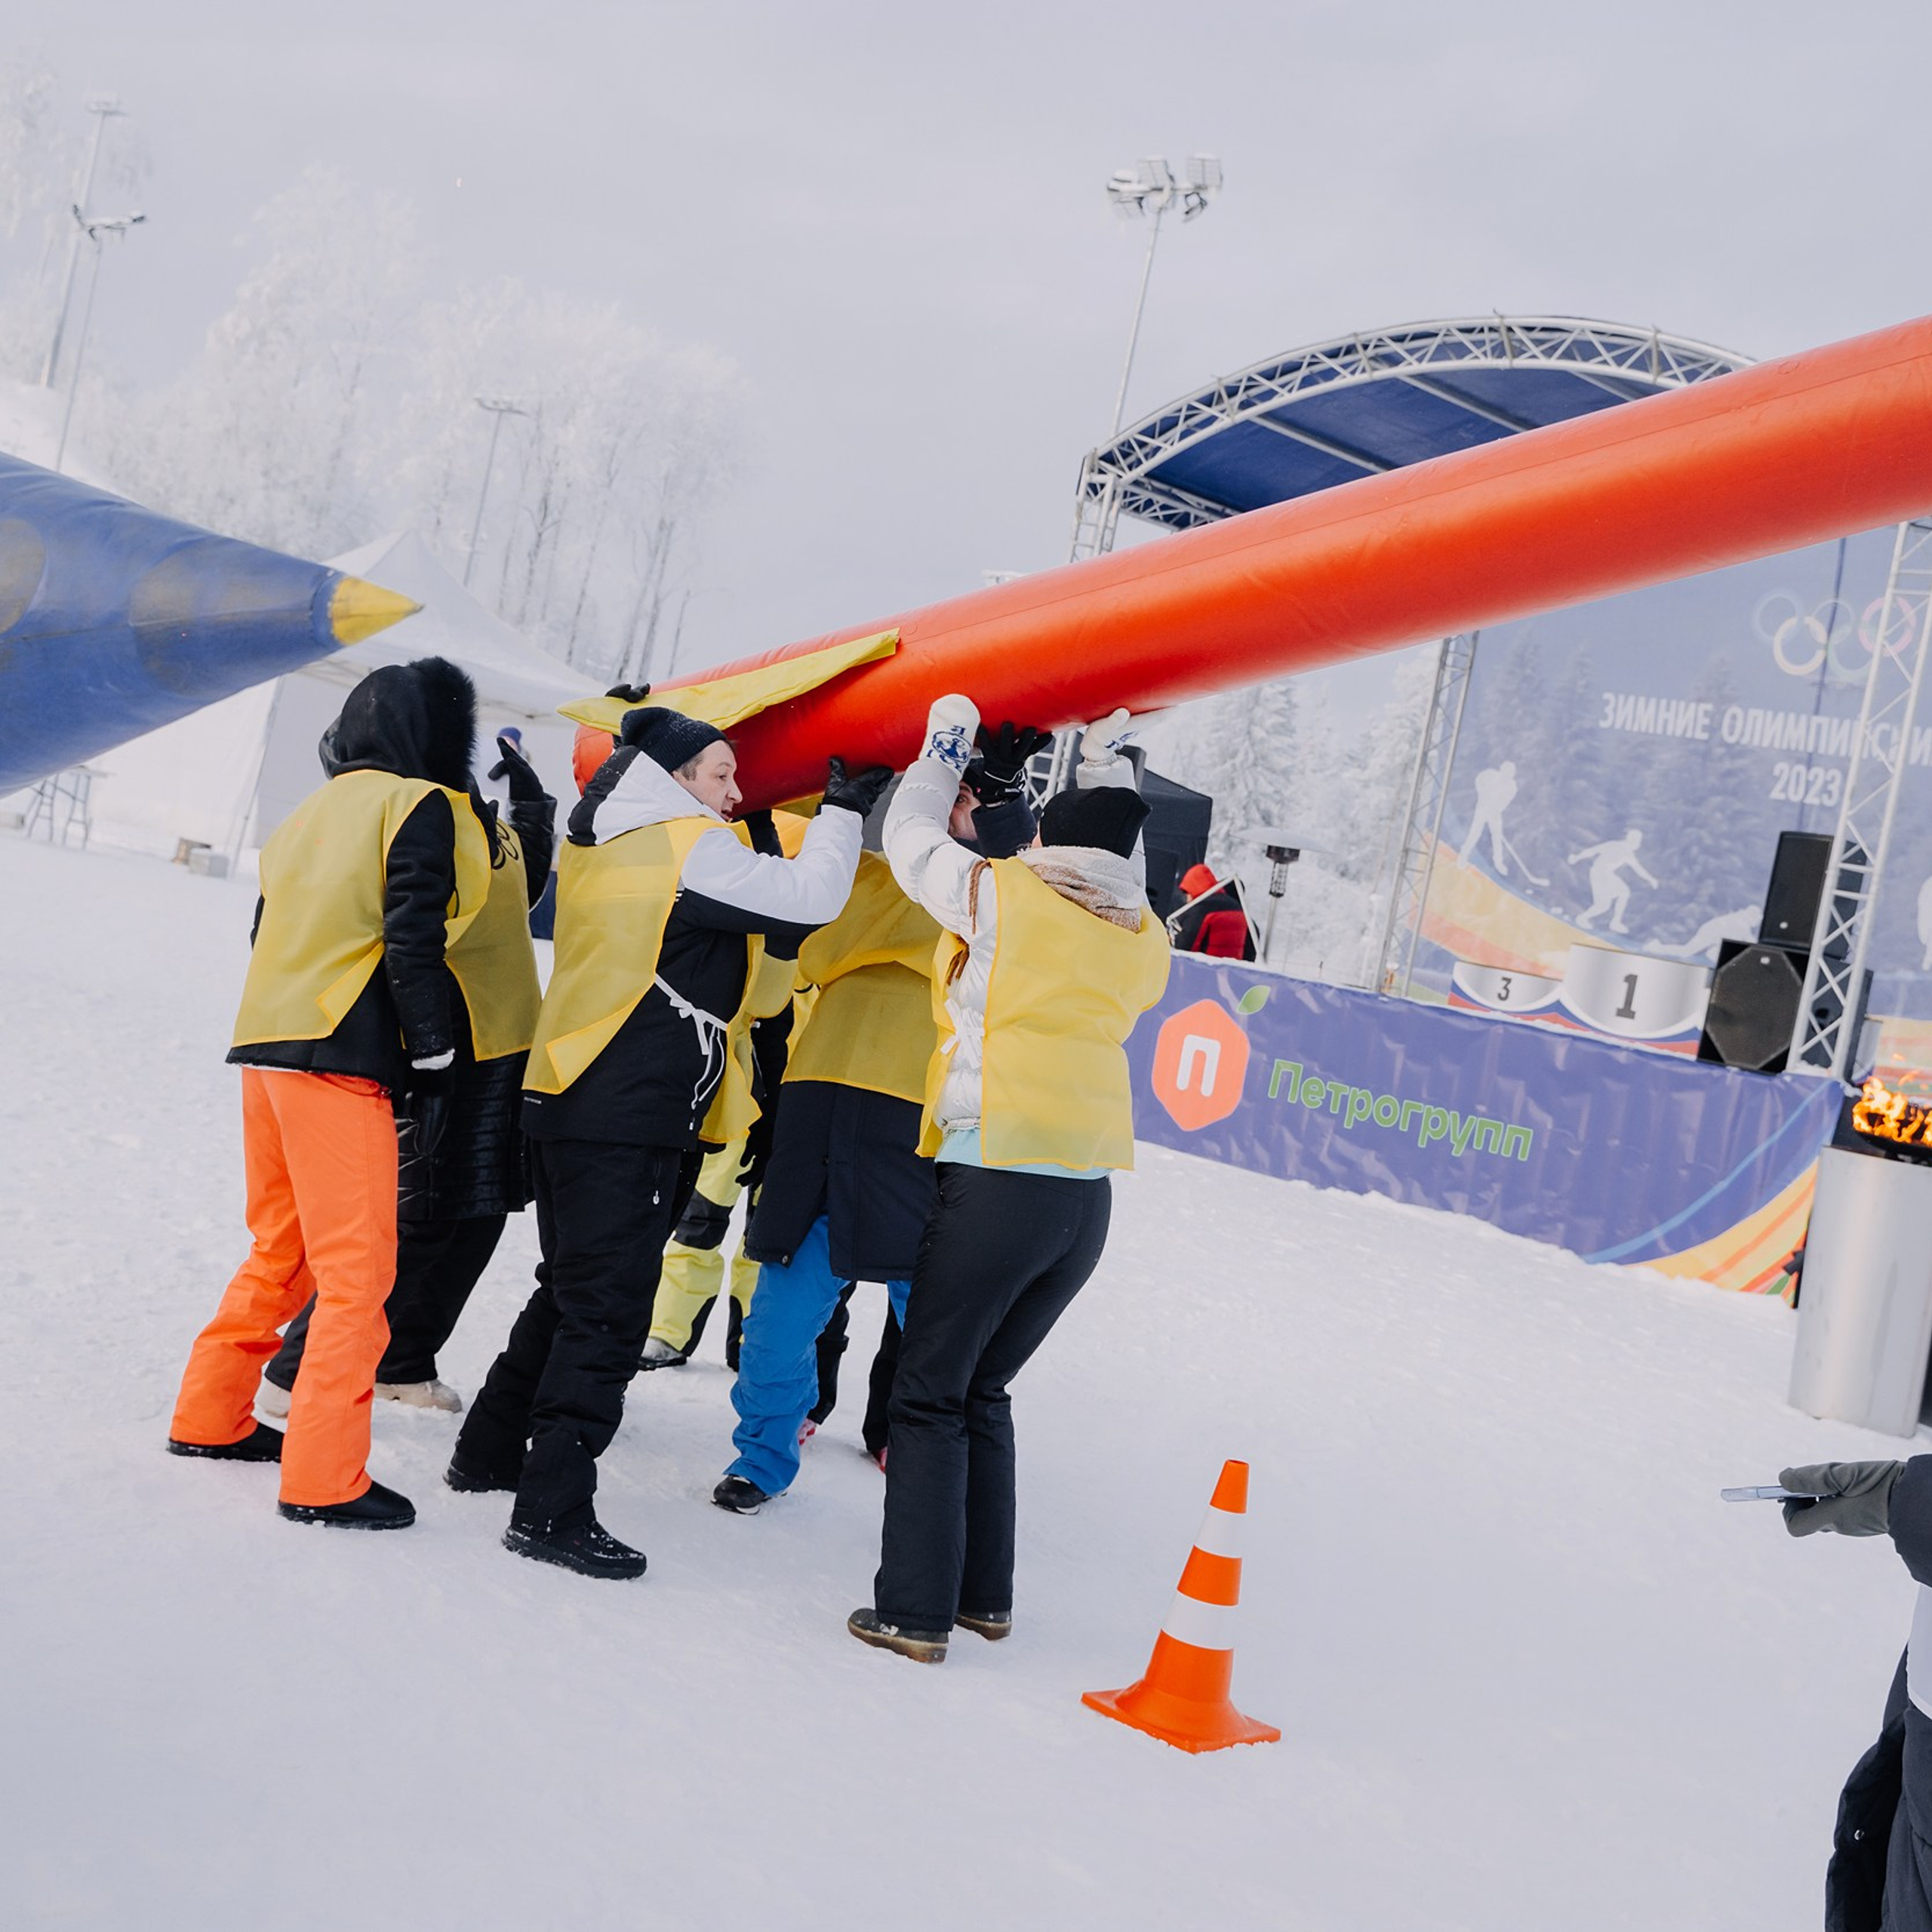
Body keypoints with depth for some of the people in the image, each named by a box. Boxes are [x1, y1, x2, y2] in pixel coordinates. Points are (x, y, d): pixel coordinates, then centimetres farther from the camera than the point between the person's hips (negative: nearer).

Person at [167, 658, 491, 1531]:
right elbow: (413, 937, -14)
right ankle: (324, 1476, -7)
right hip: (339, 1061, -9)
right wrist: (432, 1049, -7)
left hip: (265, 1048, 9)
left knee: (282, 1252, 20)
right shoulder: (421, 806, -5)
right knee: (358, 1268, -6)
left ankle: (210, 1418, 27)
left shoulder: (315, 810, 19)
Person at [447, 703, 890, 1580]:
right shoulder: (693, 849, -12)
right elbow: (807, 898, -14)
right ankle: (552, 1510, -2)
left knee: (568, 1292, 22)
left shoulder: (598, 848, 15)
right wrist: (842, 813, 2)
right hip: (631, 1121, -9)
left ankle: (490, 1450, 32)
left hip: (566, 1105, 9)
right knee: (606, 1314, -4)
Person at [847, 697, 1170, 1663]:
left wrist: (946, 746, 24)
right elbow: (1120, 873, 31)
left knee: (930, 1394, 2)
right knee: (983, 1392, 19)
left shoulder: (1004, 895, -5)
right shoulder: (1145, 939, 9)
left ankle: (915, 1612, 1)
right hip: (1088, 1200, 6)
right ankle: (984, 1595, 24)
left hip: (996, 1179, -6)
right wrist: (1110, 768, 35)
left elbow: (909, 839, 9)